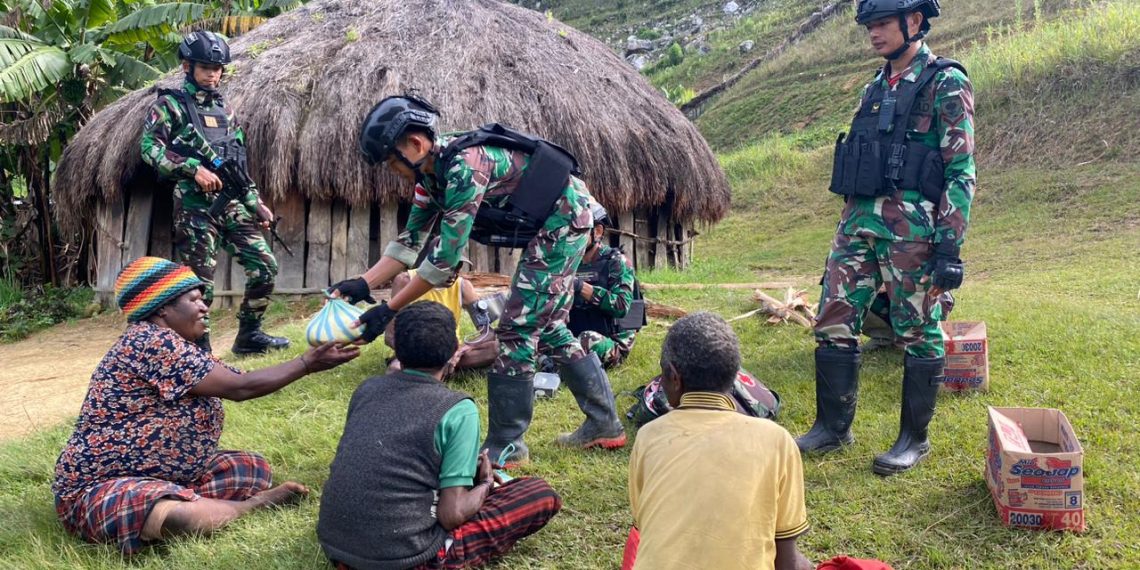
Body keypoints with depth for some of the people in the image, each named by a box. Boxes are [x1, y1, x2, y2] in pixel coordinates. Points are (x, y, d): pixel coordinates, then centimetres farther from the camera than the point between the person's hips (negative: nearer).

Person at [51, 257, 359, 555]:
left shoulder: (169, 345, 10)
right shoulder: (152, 342, -21)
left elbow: (230, 382, 7)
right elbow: (238, 387, -19)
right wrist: (308, 363, -12)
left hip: (164, 475, 10)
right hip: (102, 487, -10)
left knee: (254, 468, 5)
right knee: (184, 518, -37)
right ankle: (256, 502, -11)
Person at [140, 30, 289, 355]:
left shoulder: (225, 110, 19)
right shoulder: (171, 104, 1)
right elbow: (149, 148, -11)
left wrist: (256, 203, 14)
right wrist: (193, 169, -21)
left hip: (232, 203, 6)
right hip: (195, 206, -6)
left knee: (265, 266, 2)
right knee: (199, 280, -4)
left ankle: (249, 335, 16)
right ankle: (199, 348, 8)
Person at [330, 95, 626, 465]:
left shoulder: (465, 165, -27)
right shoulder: (431, 174, 2)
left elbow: (446, 258, -27)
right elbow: (410, 241, 8)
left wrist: (389, 310, -21)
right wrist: (363, 284, -3)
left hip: (566, 218, -10)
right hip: (550, 227, 10)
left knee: (517, 330, -8)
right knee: (549, 327, 15)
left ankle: (505, 447, 2)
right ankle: (605, 424, 24)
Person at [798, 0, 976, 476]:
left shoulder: (946, 84, -5)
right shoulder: (875, 89, 17)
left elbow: (961, 173, -10)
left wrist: (951, 246, -16)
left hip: (912, 229, -7)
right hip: (858, 223, 7)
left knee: (919, 334, 4)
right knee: (833, 322, 6)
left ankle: (914, 439, 18)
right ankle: (832, 427, 19)